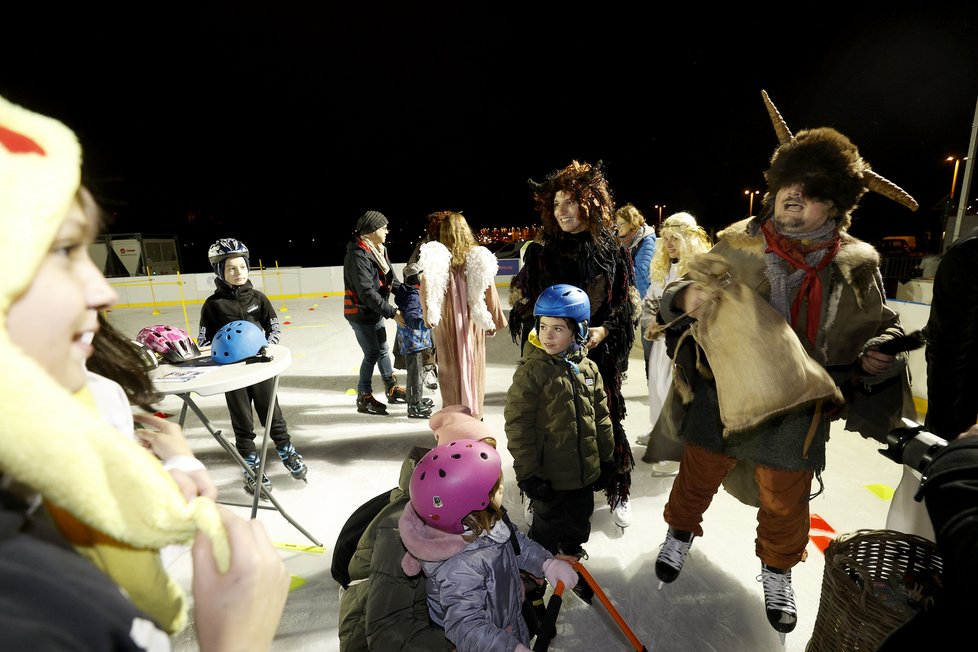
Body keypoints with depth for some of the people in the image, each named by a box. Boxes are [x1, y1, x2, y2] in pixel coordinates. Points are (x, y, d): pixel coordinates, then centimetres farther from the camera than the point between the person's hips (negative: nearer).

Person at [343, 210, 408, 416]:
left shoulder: (379, 249, 4)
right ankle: (364, 398, 16)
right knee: (372, 354, -1)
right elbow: (367, 292, -29)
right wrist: (392, 312, -30)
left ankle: (392, 389, 33)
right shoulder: (358, 255, -24)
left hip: (375, 311, 9)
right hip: (361, 313, -9)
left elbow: (392, 278, 6)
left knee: (383, 350, 17)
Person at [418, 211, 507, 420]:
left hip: (446, 323, -1)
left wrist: (430, 318, 10)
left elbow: (425, 292, -5)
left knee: (451, 369, 11)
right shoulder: (478, 257, -7)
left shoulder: (435, 258, -10)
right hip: (473, 323, 1)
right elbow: (489, 291, -3)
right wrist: (495, 320, 8)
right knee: (473, 367, 15)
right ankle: (474, 415, 27)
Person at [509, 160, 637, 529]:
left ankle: (618, 491, 29)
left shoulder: (612, 252, 1)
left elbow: (625, 304, 5)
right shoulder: (540, 252, 1)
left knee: (607, 419, 6)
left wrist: (604, 330, -12)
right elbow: (523, 304, 5)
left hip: (600, 352, 0)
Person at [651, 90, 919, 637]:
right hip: (723, 396, -1)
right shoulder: (739, 244, -9)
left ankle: (778, 572, 50)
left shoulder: (856, 264, -5)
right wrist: (687, 297, -28)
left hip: (799, 408, 2)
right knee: (697, 479, 18)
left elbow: (883, 326, 8)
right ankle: (681, 534, 48)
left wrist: (877, 354, -14)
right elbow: (677, 299, -4)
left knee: (784, 504, 21)